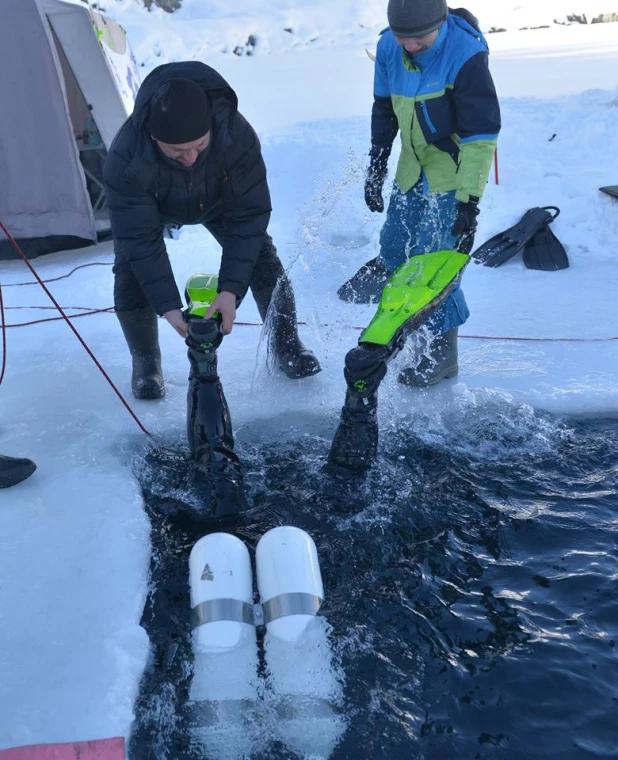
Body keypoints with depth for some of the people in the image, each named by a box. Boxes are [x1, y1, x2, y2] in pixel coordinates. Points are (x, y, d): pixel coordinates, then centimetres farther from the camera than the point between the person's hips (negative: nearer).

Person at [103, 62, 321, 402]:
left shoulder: (237, 134, -41)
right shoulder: (124, 160, -42)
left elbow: (248, 215, -34)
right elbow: (140, 239, -35)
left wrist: (231, 289, -39)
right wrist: (168, 306, -39)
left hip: (218, 200, 1)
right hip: (147, 208, -1)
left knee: (262, 261, -8)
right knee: (131, 275, -16)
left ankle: (286, 344, 15)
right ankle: (145, 362, 10)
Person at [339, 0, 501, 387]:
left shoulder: (466, 53, -26)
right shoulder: (388, 46, -9)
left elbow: (481, 134, -23)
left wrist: (470, 202, -26)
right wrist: (375, 170, 9)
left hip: (455, 170, -5)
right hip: (413, 166, 6)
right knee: (394, 243, 15)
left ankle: (442, 351, 6)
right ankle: (387, 266, 53)